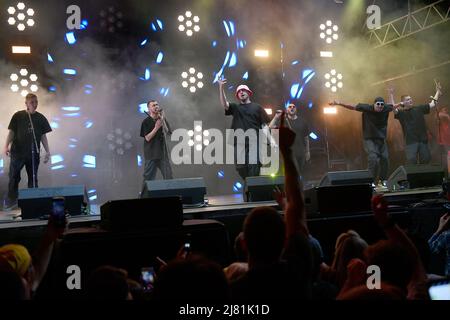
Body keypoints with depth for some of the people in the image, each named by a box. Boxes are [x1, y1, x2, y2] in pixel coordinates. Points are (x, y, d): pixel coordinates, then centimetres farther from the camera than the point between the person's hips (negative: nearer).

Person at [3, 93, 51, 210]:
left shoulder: (40, 118, 7)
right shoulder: (18, 116, 2)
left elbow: (43, 136, 10)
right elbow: (11, 132, 2)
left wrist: (47, 151, 5)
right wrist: (6, 145, -12)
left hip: (33, 153, 2)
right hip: (17, 152, -2)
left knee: (33, 178, 7)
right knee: (14, 177, 1)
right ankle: (11, 200, 11)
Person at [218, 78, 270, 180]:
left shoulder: (256, 107, 13)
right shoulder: (235, 108, 16)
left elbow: (265, 125, 8)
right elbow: (224, 104, -3)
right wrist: (221, 88, -18)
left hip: (254, 142, -2)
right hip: (240, 142, 2)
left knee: (254, 166, -12)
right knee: (241, 166, -3)